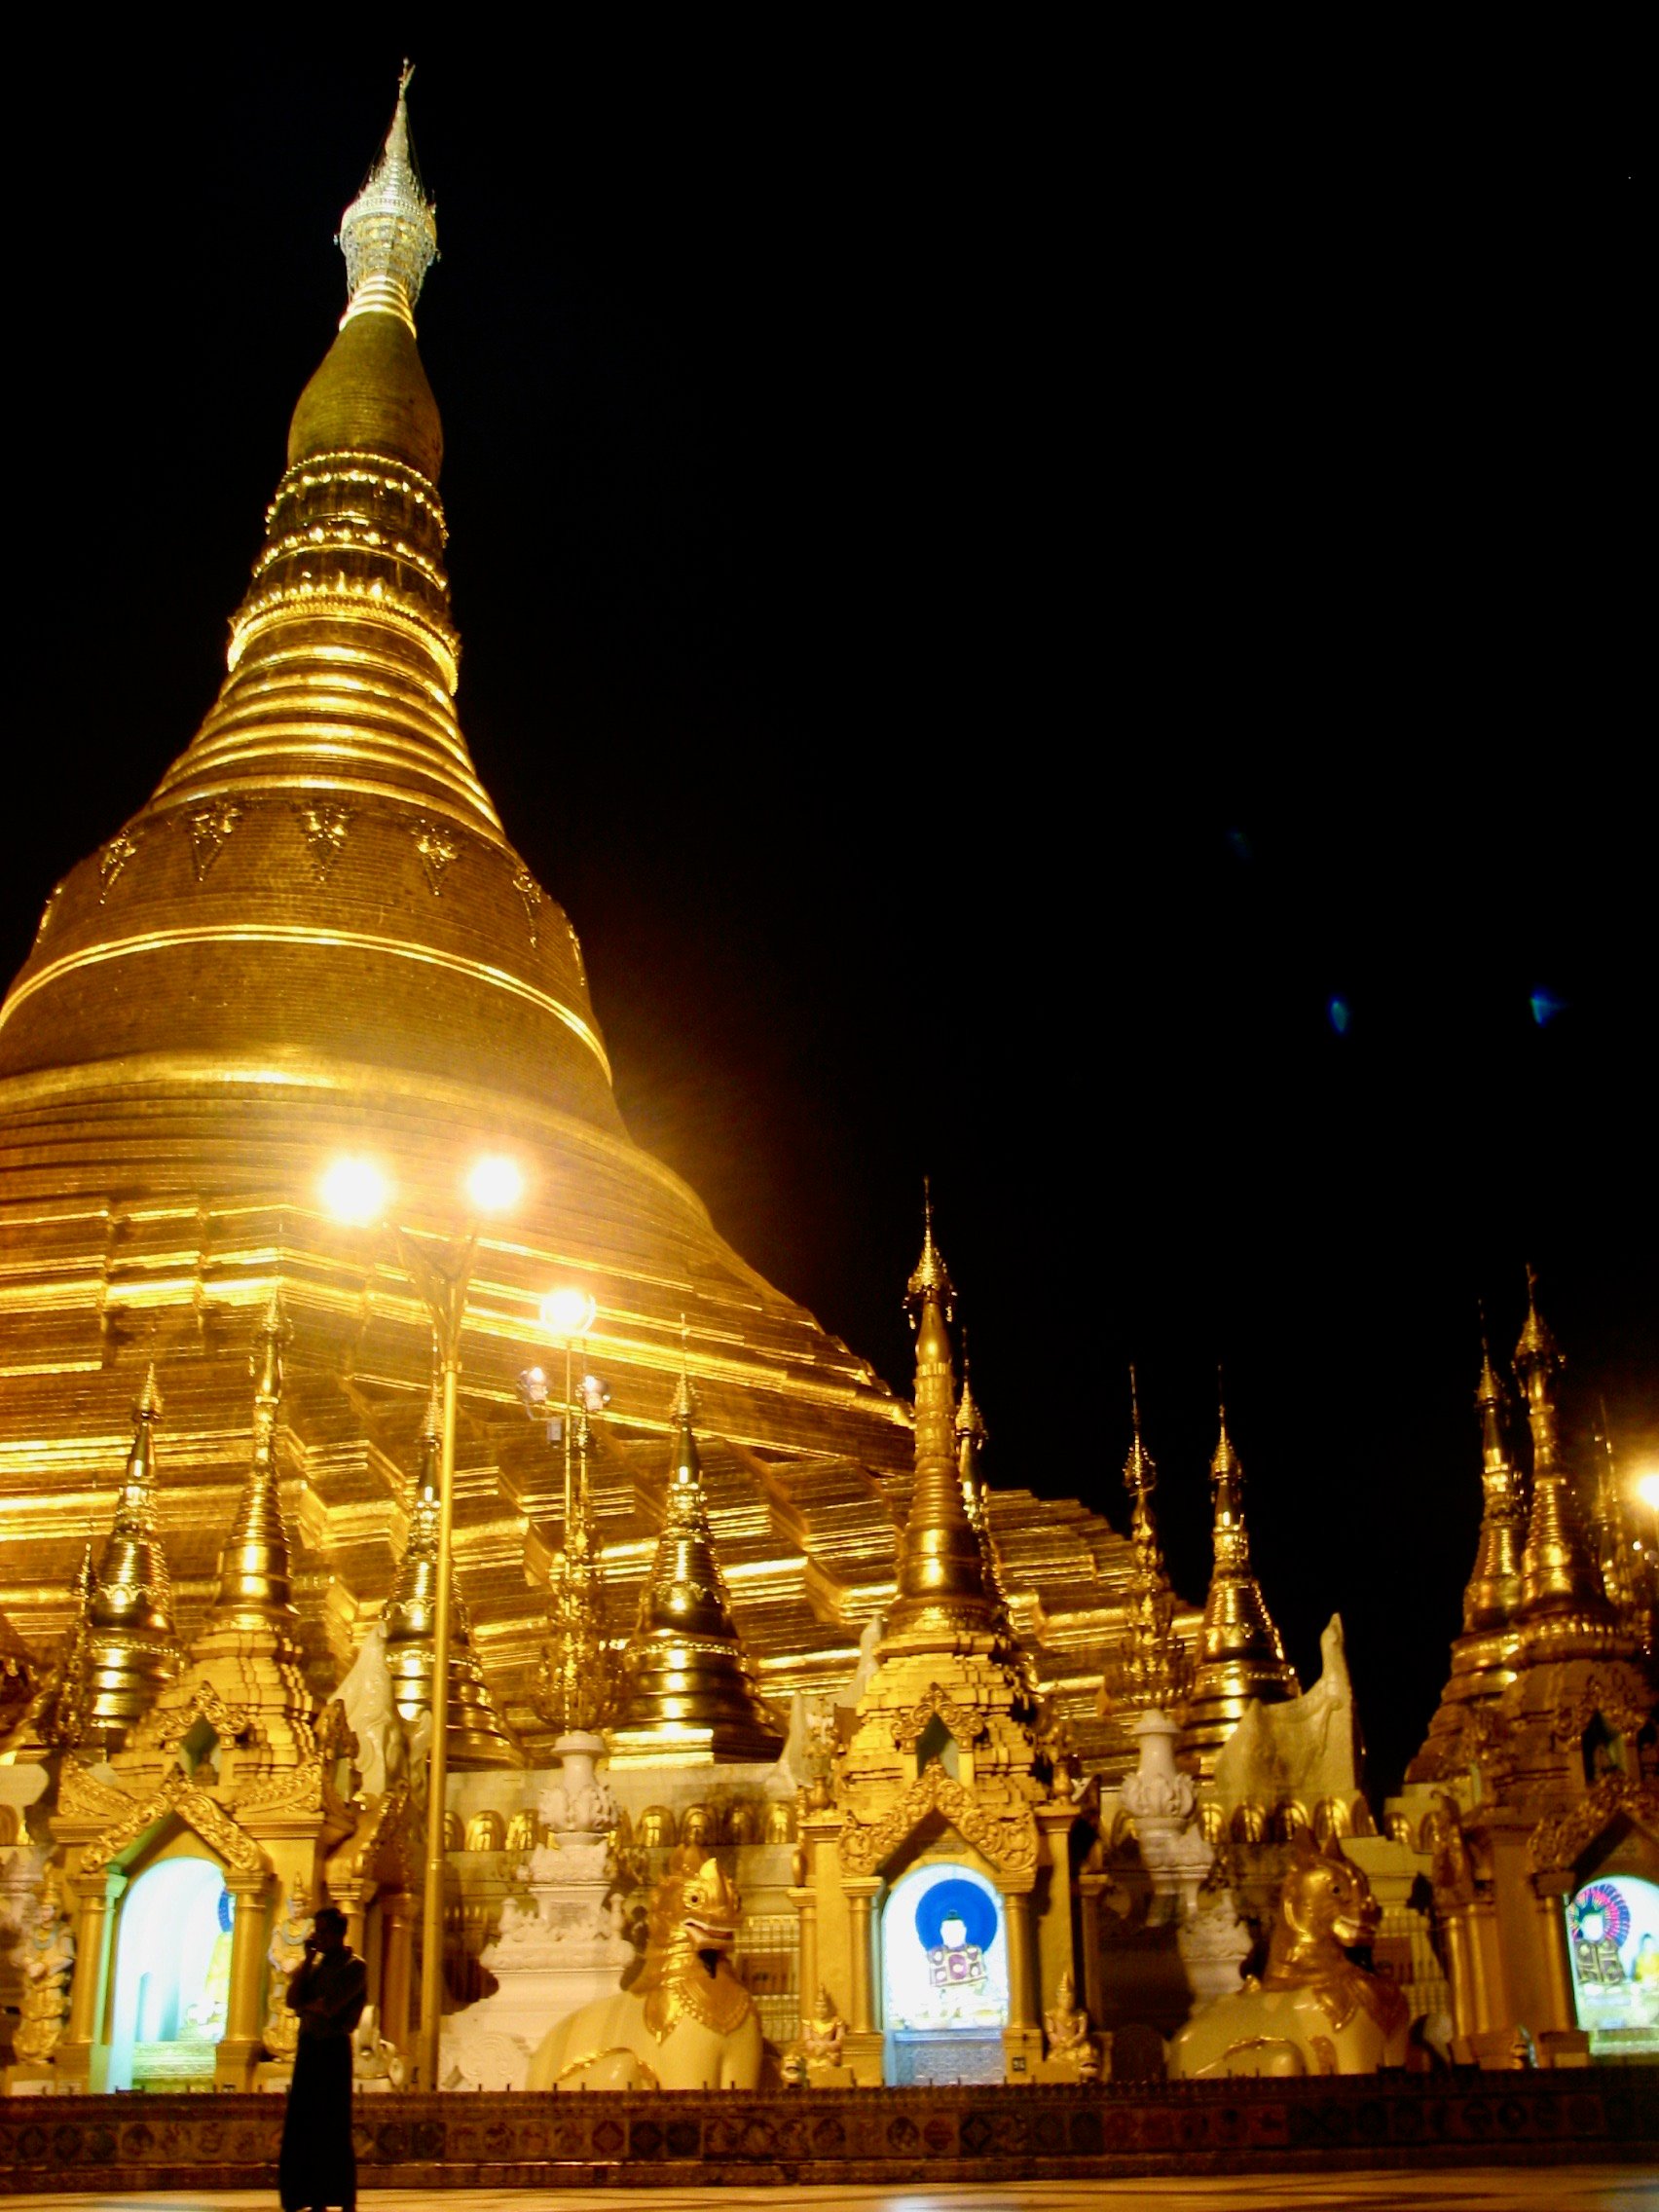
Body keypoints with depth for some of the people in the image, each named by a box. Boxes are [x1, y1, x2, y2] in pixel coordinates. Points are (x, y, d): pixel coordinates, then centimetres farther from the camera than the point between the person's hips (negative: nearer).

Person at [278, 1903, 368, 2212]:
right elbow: (293, 2000, 3)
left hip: (333, 2048, -7)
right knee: (303, 2127, 5)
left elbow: (329, 2007, -16)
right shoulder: (316, 1964, 16)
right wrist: (308, 1959, 1)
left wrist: (305, 2004, 2)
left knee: (334, 2128, -5)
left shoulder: (354, 1966, -5)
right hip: (308, 2047, 7)